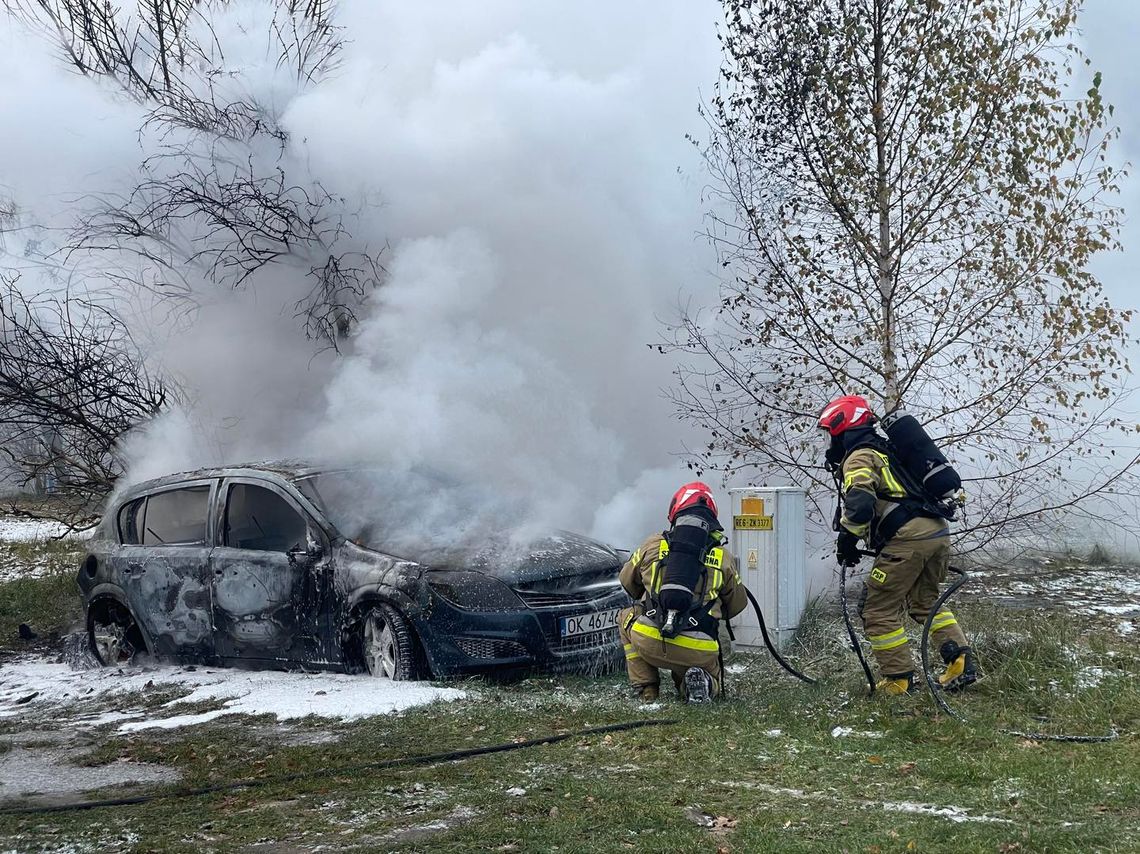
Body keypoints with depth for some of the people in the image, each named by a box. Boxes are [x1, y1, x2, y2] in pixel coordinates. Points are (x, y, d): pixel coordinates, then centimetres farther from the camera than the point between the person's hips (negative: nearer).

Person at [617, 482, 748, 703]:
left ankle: (646, 690, 17)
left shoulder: (653, 545, 7)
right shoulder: (724, 557, 8)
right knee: (710, 686, 33)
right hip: (698, 653, 1)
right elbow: (737, 604, 20)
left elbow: (628, 581, 25)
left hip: (648, 642, -1)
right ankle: (700, 683, -5)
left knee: (626, 618, 33)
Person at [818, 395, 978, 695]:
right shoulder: (885, 449, 26)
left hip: (909, 538, -9)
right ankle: (961, 662, 18)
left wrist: (846, 541, -7)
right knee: (925, 600, 27)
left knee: (877, 610, 3)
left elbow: (859, 504, -20)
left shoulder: (859, 457, -3)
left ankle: (899, 681, 6)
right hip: (939, 532, 9)